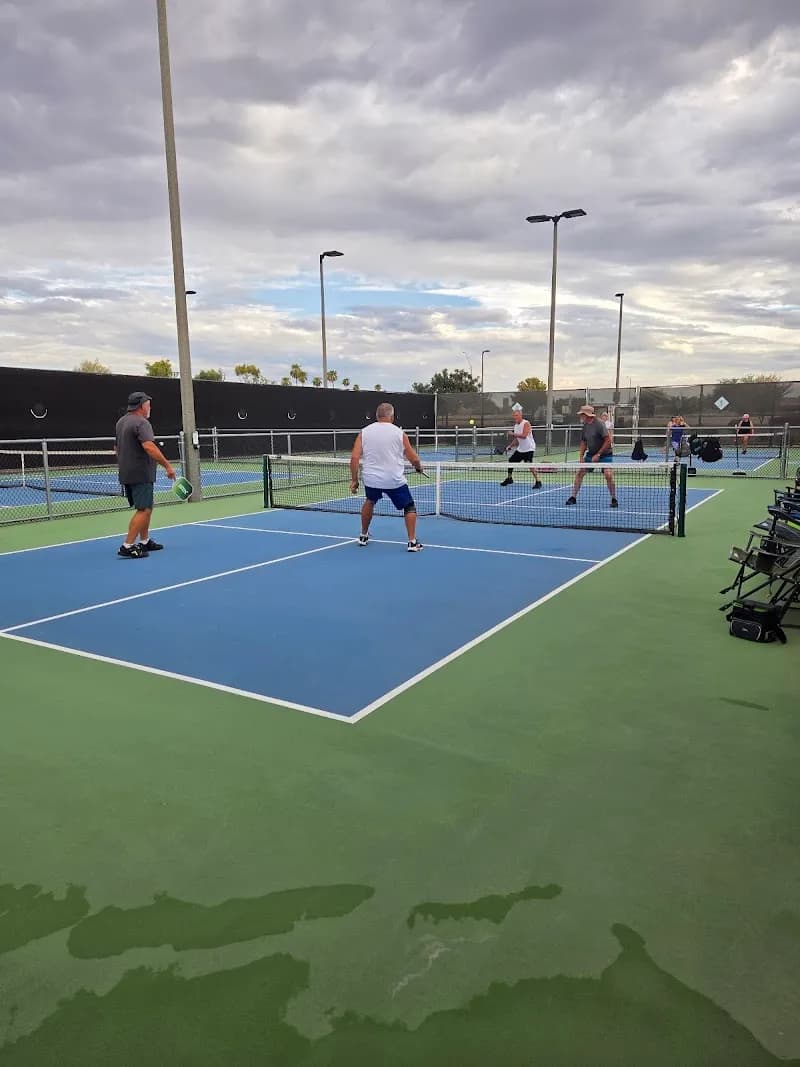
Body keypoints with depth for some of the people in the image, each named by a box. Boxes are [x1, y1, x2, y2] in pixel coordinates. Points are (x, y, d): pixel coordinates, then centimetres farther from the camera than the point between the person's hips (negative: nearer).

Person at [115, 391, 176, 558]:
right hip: (141, 474, -10)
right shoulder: (141, 423, -15)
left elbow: (117, 448, 24)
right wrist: (167, 465, -28)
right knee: (144, 510, -8)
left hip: (126, 474, 10)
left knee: (145, 508, 19)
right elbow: (149, 447, -29)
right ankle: (127, 546, -11)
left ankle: (145, 541, 26)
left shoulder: (121, 422, 15)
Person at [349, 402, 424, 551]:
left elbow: (354, 457, -4)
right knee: (409, 507, 15)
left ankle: (364, 536, 37)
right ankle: (412, 542, 6)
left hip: (371, 479, 3)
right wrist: (419, 467, 22)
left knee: (369, 501, 31)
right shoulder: (399, 433, -2)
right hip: (395, 480, -3)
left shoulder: (364, 432, 2)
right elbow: (413, 459, 0)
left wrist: (354, 480, 4)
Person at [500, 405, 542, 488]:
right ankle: (509, 478, 33)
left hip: (529, 449, -9)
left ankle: (538, 482, -20)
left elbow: (524, 435, -30)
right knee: (511, 461, 14)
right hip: (520, 449, 9)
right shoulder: (516, 425, 9)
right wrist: (510, 446, 11)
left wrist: (513, 434, -28)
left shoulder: (526, 423, -16)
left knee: (529, 464, -23)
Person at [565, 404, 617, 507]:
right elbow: (584, 442, 12)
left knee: (608, 474, -21)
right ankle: (573, 497, 10)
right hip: (591, 453, 7)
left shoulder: (599, 423, -19)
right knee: (579, 472, 0)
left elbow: (608, 440, -21)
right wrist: (581, 457, 1)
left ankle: (614, 499, -4)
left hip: (605, 453, -7)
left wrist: (598, 455, -21)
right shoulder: (585, 425, 3)